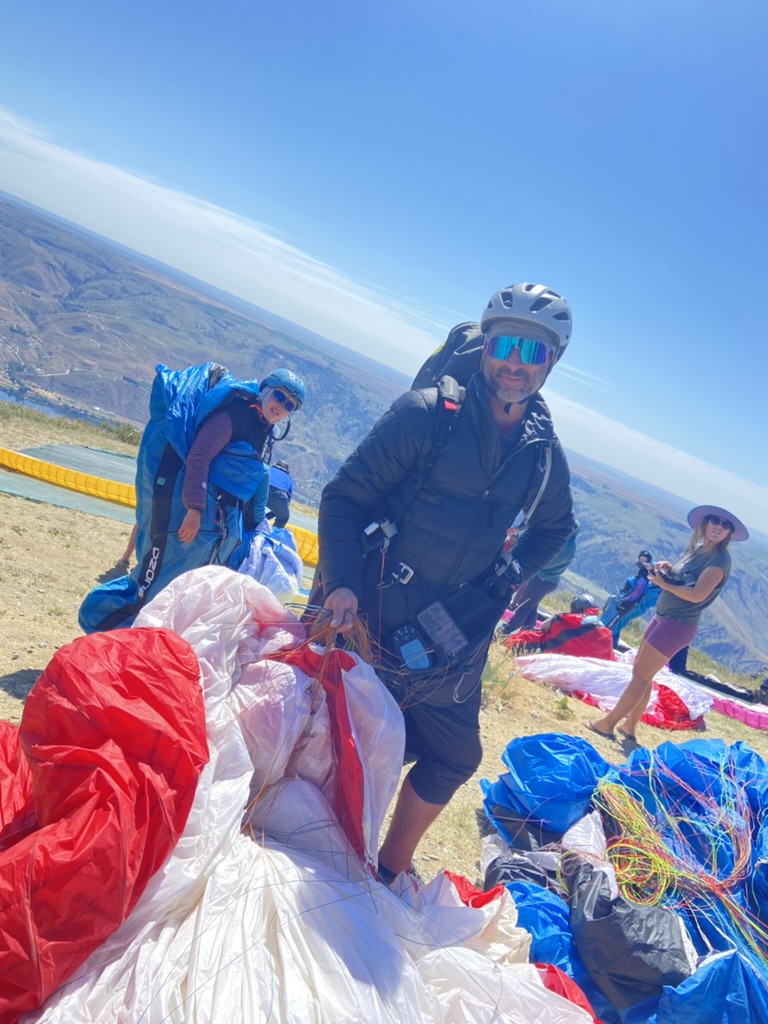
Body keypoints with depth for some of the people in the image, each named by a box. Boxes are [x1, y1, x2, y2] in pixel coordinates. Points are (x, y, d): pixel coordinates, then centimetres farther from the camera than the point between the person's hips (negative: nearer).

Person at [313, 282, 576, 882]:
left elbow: (554, 528, 20)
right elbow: (345, 496, -14)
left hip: (451, 642, 5)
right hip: (371, 616, -5)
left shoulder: (545, 454, 1)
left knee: (454, 760, 15)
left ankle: (389, 871, 39)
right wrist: (342, 583, -27)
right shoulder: (427, 414, -14)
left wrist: (509, 575, 4)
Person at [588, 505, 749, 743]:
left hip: (677, 625, -9)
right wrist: (668, 568, -2)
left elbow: (697, 595, -23)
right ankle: (629, 726, 26)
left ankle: (608, 724, 6)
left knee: (641, 674, -3)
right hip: (663, 617, 9)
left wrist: (662, 583, -13)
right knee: (641, 671, 15)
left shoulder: (720, 559, -15)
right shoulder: (697, 549, 10)